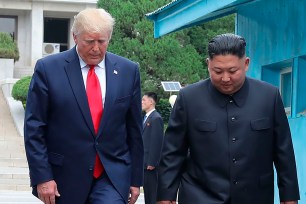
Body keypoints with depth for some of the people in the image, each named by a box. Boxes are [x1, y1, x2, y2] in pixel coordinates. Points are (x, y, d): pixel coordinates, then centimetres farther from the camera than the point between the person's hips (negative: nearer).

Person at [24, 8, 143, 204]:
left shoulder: (128, 70, 4)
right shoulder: (48, 68, -4)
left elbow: (134, 128, 8)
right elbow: (34, 128, -4)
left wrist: (136, 178, 9)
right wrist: (42, 177, -9)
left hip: (112, 176, 1)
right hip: (64, 177, -1)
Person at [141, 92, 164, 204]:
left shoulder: (156, 118, -14)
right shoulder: (146, 118, 16)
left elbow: (157, 142, -19)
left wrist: (152, 163, -20)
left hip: (150, 162, -9)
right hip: (144, 161, 10)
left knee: (151, 191, -5)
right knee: (147, 189, 13)